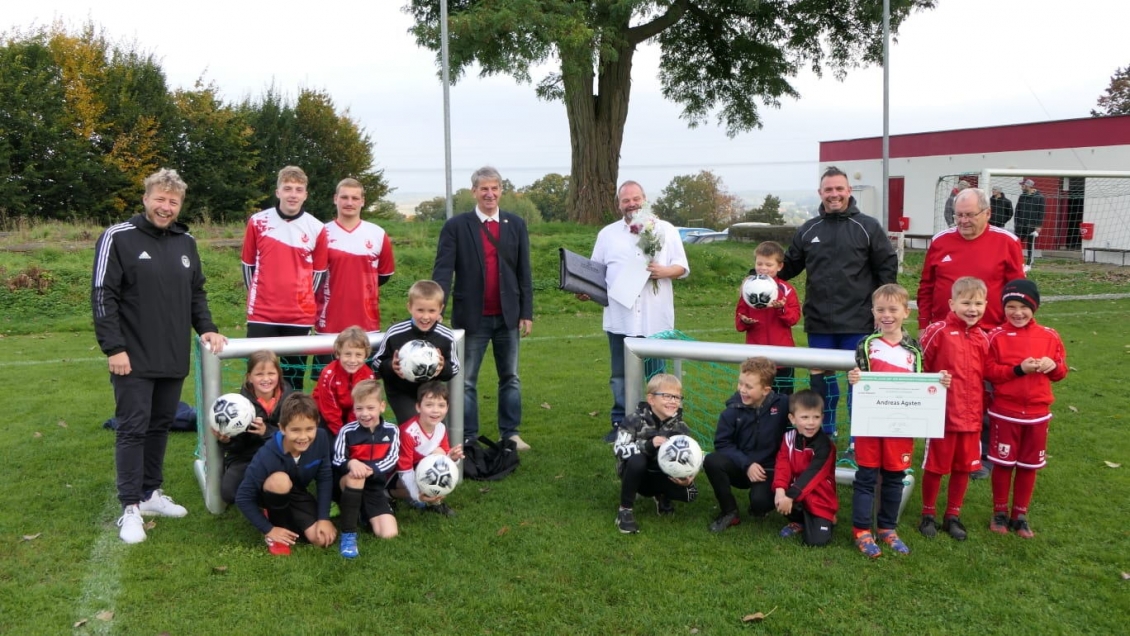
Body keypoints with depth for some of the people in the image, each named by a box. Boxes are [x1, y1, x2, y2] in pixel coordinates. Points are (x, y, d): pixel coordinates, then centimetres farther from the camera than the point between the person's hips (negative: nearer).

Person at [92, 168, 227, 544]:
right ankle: (130, 508, 5)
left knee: (161, 425, 14)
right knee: (133, 429, -2)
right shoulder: (118, 238, -7)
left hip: (173, 358, 6)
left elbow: (196, 293, 19)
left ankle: (151, 493, 27)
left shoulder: (186, 242, 11)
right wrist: (113, 348, -14)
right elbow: (103, 297, -10)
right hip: (133, 358, -6)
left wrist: (205, 328, 4)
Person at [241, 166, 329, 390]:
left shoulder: (316, 228, 2)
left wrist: (303, 301, 7)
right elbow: (248, 264, 11)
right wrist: (257, 297, 9)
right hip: (261, 315, 0)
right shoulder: (258, 222, 2)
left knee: (294, 378, 8)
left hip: (300, 316, 1)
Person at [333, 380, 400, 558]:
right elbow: (337, 462, -12)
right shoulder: (347, 431, -8)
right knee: (355, 475, -39)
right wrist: (351, 463, -36)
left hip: (375, 488, 2)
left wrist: (371, 469, -29)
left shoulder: (391, 431, -2)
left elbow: (392, 460, -10)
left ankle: (366, 515, 19)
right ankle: (348, 534, -31)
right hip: (348, 485, -2)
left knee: (389, 534, -16)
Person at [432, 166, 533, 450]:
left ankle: (510, 434, 23)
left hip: (508, 316, 3)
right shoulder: (456, 226, -3)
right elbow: (443, 270, -9)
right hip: (471, 317, -2)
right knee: (466, 381, 5)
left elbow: (524, 272, 5)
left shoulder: (516, 224, 6)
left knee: (510, 378, 11)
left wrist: (527, 312, 1)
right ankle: (468, 439, 14)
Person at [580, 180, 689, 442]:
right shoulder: (607, 234, 10)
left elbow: (683, 267, 5)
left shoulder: (666, 230, 6)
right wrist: (585, 290, -8)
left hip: (656, 319, -1)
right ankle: (621, 423, 19)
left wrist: (665, 271, -15)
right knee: (620, 376, 8)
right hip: (620, 319, 1)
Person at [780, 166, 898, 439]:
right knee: (820, 374, 11)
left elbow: (888, 266, -1)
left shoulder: (868, 227, -1)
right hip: (819, 321, 4)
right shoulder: (807, 230, 9)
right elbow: (789, 266, 14)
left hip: (858, 321, -3)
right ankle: (826, 432, 27)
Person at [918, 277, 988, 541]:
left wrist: (983, 407, 14)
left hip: (972, 416, 5)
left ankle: (953, 515, 29)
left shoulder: (983, 338, 5)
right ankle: (929, 514, 25)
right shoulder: (938, 331, -11)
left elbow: (986, 377, 14)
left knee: (964, 467, 13)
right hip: (942, 414, -4)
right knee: (935, 466, 8)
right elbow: (918, 368, -7)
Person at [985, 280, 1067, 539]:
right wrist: (1018, 369, -21)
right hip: (1004, 412, -2)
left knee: (1029, 466, 11)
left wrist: (1053, 366, -13)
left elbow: (1061, 372, 8)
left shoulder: (1049, 336, 2)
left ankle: (1020, 515, 25)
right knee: (1003, 464, 6)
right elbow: (989, 371, -10)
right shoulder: (997, 336, -6)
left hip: (1037, 413, 3)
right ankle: (1000, 513, 22)